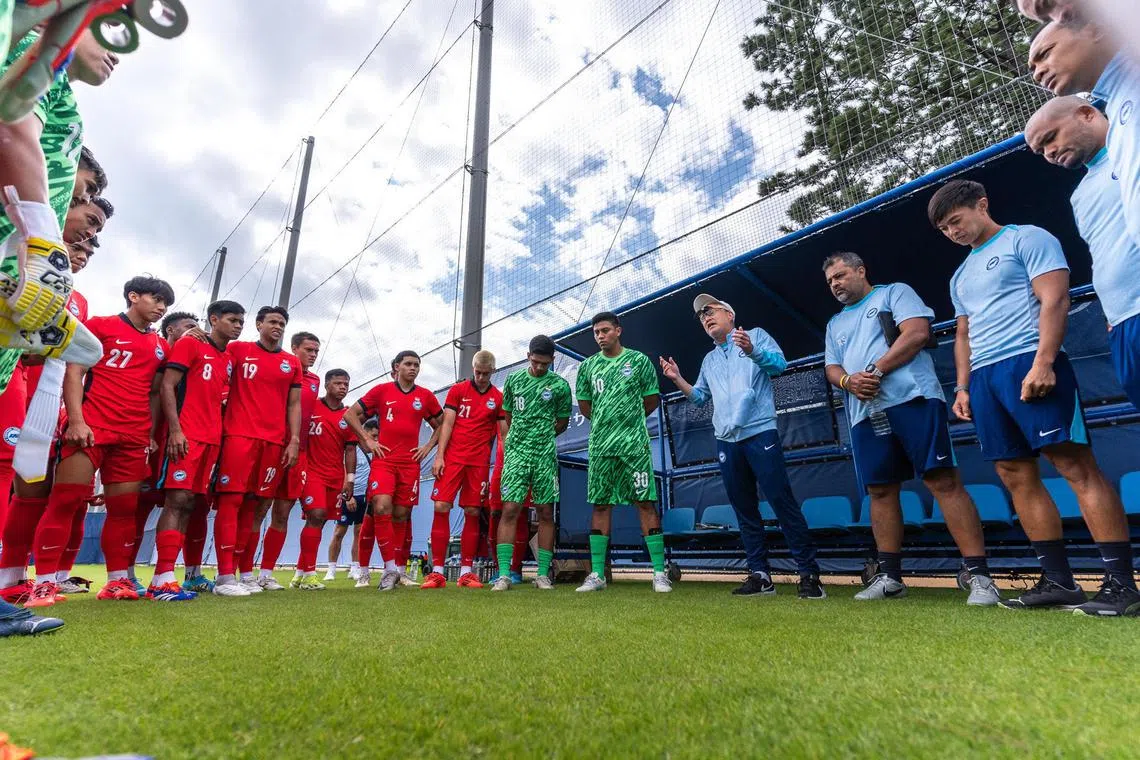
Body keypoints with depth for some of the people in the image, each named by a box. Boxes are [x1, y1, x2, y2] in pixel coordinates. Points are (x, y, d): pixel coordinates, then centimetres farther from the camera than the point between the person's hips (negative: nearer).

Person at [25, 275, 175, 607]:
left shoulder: (160, 347, 18)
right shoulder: (100, 325, 6)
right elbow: (73, 373, -1)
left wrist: (151, 434, 11)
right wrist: (76, 420, -12)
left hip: (134, 436, 4)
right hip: (92, 427, -4)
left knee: (124, 508, 4)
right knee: (65, 500, -6)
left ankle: (117, 581, 10)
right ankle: (44, 582, 1)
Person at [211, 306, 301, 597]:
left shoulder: (292, 363, 15)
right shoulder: (237, 350, 8)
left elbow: (294, 404, 13)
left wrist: (294, 440, 4)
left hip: (275, 441, 3)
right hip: (239, 435, -3)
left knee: (252, 505, 8)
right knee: (231, 500, -6)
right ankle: (225, 577, -3)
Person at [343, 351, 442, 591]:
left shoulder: (426, 396, 9)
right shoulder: (381, 390, 4)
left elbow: (440, 425, 19)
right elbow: (351, 414, 8)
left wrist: (429, 446, 6)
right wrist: (368, 440, 0)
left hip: (410, 463, 2)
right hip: (384, 460, -1)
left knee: (401, 515, 6)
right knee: (381, 508, -18)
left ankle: (399, 570, 18)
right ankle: (390, 568, -9)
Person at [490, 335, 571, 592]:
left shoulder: (560, 385, 2)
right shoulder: (514, 379, 7)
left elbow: (562, 422, 12)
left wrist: (542, 437, 7)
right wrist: (519, 439, 12)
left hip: (545, 455, 0)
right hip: (516, 453, 0)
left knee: (546, 513, 3)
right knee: (510, 509, -7)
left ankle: (543, 574, 12)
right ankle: (504, 574, -3)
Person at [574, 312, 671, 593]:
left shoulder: (639, 360, 2)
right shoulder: (588, 366, 10)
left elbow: (652, 400, 9)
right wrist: (605, 422, 12)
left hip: (635, 443, -3)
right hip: (600, 446, 3)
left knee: (645, 503, -3)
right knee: (600, 506, 6)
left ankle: (659, 573, 4)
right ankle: (597, 575, 13)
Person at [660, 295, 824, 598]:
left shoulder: (756, 336, 8)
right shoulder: (709, 360, 22)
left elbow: (780, 363, -6)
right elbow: (699, 397, 24)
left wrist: (752, 351, -24)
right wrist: (677, 378, 9)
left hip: (760, 433, -6)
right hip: (726, 441, 6)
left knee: (783, 502, -8)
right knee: (745, 510, 6)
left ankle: (809, 574, 0)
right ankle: (760, 574, 13)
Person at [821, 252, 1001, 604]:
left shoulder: (894, 292, 10)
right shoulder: (835, 324, 26)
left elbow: (917, 332, -5)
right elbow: (831, 368, 18)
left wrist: (875, 371, -12)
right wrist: (848, 381, -6)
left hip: (912, 399, -5)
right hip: (864, 414, 6)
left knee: (944, 480, -10)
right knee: (880, 491, 5)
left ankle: (980, 576, -5)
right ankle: (889, 576, 12)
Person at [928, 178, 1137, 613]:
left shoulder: (1026, 239, 5)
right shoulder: (961, 276, 26)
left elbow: (1054, 300, -7)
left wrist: (1043, 362, -19)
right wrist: (962, 387, 13)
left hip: (1028, 364, -7)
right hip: (983, 378, 7)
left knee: (1076, 465, -10)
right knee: (1016, 476, 2)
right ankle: (1059, 581, 7)